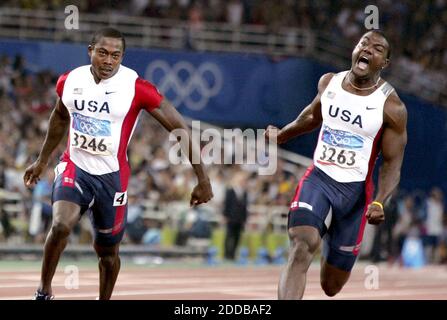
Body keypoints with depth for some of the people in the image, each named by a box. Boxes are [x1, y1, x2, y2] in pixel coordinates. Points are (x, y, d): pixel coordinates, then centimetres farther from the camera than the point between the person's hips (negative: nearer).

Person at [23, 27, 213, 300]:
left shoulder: (136, 88, -17)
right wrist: (42, 160, 27)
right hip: (75, 168, 1)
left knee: (108, 249, 11)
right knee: (61, 226, -24)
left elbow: (180, 129, -14)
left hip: (112, 175, -1)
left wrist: (203, 180, -17)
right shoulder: (70, 81, -4)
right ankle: (44, 291, -5)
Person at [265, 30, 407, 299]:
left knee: (331, 286, 10)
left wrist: (379, 203, -26)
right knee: (301, 250, -28)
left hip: (356, 191, -1)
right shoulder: (329, 82, 1)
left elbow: (393, 163, -9)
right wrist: (281, 136, 38)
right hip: (319, 179, 1)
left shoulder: (392, 107, -10)